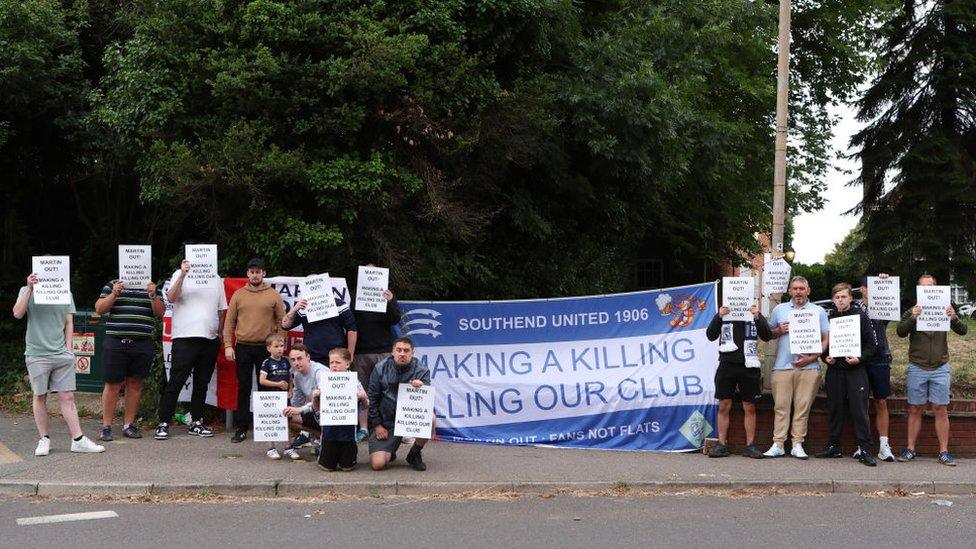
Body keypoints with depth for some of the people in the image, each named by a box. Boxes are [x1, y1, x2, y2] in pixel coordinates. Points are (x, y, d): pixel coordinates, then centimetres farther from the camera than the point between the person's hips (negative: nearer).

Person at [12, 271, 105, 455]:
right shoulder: (27, 291, 4)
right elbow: (18, 314, -11)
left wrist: (67, 347, 5)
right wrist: (29, 288, -16)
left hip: (62, 355, 2)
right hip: (37, 355, -2)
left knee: (67, 397, 0)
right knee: (40, 397, 6)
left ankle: (78, 440, 1)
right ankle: (44, 439, 15)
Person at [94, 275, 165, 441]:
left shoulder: (150, 287, 13)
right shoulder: (112, 285, 9)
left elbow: (160, 313, 6)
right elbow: (99, 309, 2)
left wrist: (153, 296, -10)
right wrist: (114, 294, -11)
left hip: (143, 344, 2)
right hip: (116, 343, -2)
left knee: (135, 384, 6)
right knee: (113, 384, -1)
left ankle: (129, 424, 15)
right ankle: (106, 426, 4)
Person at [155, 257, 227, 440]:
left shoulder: (216, 280, 14)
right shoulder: (180, 275, 2)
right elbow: (171, 297, -14)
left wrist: (220, 333, 12)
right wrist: (183, 274, -23)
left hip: (210, 339, 5)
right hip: (185, 338, -5)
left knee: (202, 384, 11)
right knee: (176, 382, -7)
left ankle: (196, 422, 19)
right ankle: (163, 423, -2)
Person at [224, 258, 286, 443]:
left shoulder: (274, 295, 4)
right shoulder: (238, 295, 8)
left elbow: (282, 322, 5)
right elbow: (229, 321, 7)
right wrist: (228, 345, -1)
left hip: (266, 348, -1)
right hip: (243, 348, 1)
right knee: (243, 388, 4)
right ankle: (242, 428, 10)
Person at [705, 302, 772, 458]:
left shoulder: (755, 313, 7)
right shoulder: (723, 313, 8)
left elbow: (767, 336, -2)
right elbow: (711, 335, 1)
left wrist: (757, 317, -16)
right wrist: (719, 316, -13)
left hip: (749, 365, 0)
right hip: (727, 364, 0)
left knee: (750, 408, 3)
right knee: (724, 406, 1)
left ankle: (750, 445, 9)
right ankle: (721, 445, 6)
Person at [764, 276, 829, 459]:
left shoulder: (818, 312, 10)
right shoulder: (780, 309, 14)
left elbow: (825, 339, 5)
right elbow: (768, 334, 17)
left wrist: (812, 357, -8)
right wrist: (779, 331, -4)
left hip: (809, 367, -1)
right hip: (782, 366, 1)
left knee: (803, 407, 0)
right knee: (781, 406, -2)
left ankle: (797, 445, 5)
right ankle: (778, 445, 1)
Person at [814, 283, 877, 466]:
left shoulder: (860, 316, 1)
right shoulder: (829, 318, 9)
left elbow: (871, 344, 0)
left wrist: (860, 358, -14)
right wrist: (826, 357, -4)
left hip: (856, 370, -3)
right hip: (834, 370, 3)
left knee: (859, 410, -6)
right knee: (834, 409, 7)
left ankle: (864, 449, -4)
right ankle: (833, 446, 16)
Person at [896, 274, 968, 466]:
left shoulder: (944, 310, 6)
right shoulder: (912, 312, 3)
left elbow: (962, 331, -2)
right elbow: (901, 332, -10)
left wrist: (954, 318, -23)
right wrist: (912, 318, -29)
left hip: (940, 368, 0)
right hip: (917, 368, 0)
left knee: (941, 410, 0)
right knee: (915, 410, 4)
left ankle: (944, 452, 4)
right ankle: (910, 449, 9)